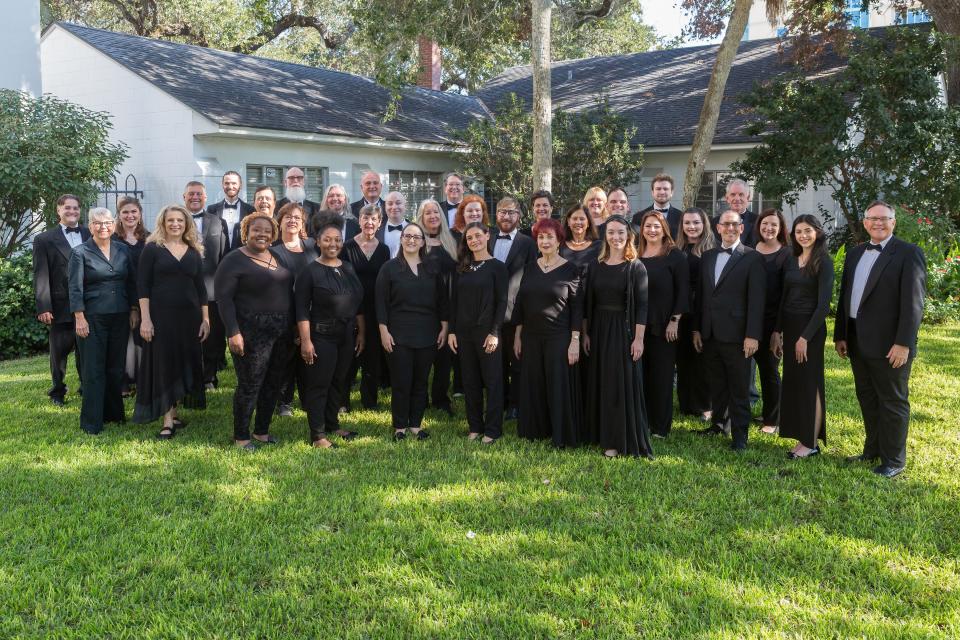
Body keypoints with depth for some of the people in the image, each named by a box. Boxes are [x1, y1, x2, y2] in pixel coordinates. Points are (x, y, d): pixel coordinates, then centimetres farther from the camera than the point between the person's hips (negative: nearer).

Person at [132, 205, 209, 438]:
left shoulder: (194, 252, 10)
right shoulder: (152, 248, -1)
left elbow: (200, 287, 11)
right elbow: (142, 285, -5)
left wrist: (205, 319, 5)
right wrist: (145, 319, -13)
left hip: (189, 316, 4)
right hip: (161, 316, -4)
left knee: (185, 364, 7)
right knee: (164, 364, -3)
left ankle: (174, 413, 20)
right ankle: (167, 421, -1)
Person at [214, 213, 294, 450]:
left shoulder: (278, 257, 10)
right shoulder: (234, 260, -8)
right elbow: (224, 298, -13)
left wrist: (294, 328, 9)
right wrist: (233, 333, -20)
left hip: (282, 332, 7)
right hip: (252, 332, -6)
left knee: (274, 384, 12)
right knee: (249, 385, 0)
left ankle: (262, 430, 27)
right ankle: (241, 436, 14)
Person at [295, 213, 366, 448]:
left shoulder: (349, 269, 9)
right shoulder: (310, 271, -7)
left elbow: (358, 305, 14)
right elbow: (302, 309, -11)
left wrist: (361, 333, 10)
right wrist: (305, 341, -17)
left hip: (347, 336, 6)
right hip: (321, 336, -6)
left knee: (339, 382, 14)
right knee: (318, 384, -1)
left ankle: (332, 424, 29)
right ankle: (317, 434, 6)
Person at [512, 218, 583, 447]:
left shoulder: (570, 270, -5)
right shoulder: (530, 268, 7)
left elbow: (577, 308, -7)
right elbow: (520, 303, 11)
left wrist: (575, 341, -12)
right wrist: (517, 336, 8)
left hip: (559, 338, -4)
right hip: (531, 337, 4)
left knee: (559, 386, -1)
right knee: (533, 385, 11)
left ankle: (562, 436, 10)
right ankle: (536, 429, 25)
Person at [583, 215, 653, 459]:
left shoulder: (636, 267, -4)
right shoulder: (595, 266, 7)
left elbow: (642, 305, -9)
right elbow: (588, 303, 9)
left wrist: (638, 338, -15)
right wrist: (585, 333, 4)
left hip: (624, 331, -4)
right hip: (599, 331, 4)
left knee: (624, 384, -1)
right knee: (601, 384, 9)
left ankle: (622, 440, 7)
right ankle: (604, 435, 21)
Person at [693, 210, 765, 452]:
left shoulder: (752, 258, -5)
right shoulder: (707, 257, 12)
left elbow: (756, 299, -10)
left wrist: (752, 335, -15)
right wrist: (696, 329, 10)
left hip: (736, 335, -5)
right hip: (709, 334, 5)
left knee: (739, 388, 2)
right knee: (717, 384, 16)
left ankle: (739, 435, 10)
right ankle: (718, 422, 30)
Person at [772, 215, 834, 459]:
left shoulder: (823, 262, -9)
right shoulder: (791, 260, 9)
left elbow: (824, 304, -14)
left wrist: (806, 336, -17)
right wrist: (777, 331, 6)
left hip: (810, 328, -6)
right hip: (789, 325, 6)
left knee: (809, 382, -1)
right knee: (792, 381, 9)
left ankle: (811, 442, 7)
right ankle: (802, 436, 18)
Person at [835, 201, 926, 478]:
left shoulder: (908, 253, -7)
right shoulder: (855, 253, 12)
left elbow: (913, 302, -13)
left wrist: (903, 343, -18)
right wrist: (840, 335, 9)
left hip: (889, 345, -6)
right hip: (858, 341, 6)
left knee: (893, 402, 4)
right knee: (867, 399, 16)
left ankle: (894, 460, 14)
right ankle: (873, 450, 30)